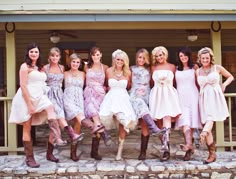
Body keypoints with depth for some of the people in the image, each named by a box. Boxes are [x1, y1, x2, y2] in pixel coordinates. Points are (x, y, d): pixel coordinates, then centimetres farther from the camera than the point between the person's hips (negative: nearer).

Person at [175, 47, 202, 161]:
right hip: (181, 96, 1)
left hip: (192, 96, -1)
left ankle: (189, 147, 3)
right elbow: (173, 83, 13)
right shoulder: (176, 69, 12)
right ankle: (189, 145, -23)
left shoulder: (194, 67, 8)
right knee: (184, 120, -14)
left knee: (191, 121, -2)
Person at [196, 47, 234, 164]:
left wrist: (224, 84, 0)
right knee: (206, 124, -2)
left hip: (215, 98, -2)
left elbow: (231, 77, 16)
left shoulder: (217, 68, 5)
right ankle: (212, 154, 3)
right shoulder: (197, 72, 11)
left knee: (210, 119, -27)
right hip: (204, 99, 2)